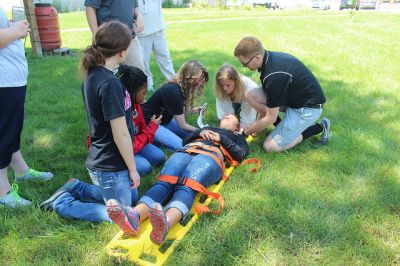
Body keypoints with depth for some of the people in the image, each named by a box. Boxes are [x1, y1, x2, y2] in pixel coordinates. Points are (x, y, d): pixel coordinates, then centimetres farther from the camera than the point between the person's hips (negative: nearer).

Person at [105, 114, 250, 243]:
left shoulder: (236, 136, 36)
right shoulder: (207, 127, 44)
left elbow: (241, 154, 15)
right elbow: (185, 140, 31)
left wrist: (222, 139, 8)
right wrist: (199, 132, 14)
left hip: (210, 155, -3)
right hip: (186, 151, 4)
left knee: (186, 188, -36)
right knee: (163, 183, -28)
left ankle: (166, 223, -64)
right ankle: (135, 216, -54)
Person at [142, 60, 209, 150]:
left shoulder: (181, 87, -1)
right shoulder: (173, 92, -28)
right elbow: (182, 125, -20)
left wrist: (194, 109, -9)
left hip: (165, 120, 10)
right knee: (180, 145, -27)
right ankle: (152, 140, -6)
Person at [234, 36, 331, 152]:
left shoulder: (275, 76, -32)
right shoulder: (270, 57, -4)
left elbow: (270, 118, -22)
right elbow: (268, 94, 11)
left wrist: (246, 132, -7)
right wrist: (257, 124, 12)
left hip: (307, 107, -8)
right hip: (293, 96, 9)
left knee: (270, 146, -9)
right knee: (251, 95, -8)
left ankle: (319, 127, 2)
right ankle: (283, 126, 7)